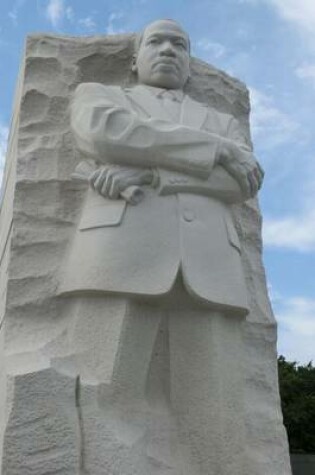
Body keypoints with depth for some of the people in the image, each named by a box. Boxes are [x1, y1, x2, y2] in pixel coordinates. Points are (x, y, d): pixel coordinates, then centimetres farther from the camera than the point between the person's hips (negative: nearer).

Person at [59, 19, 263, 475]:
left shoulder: (224, 124, 33)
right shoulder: (96, 94, 27)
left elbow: (244, 179, 10)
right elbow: (107, 134, 1)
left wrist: (150, 176, -5)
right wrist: (219, 151, 3)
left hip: (207, 274, 3)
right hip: (120, 260, -2)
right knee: (103, 434, -14)